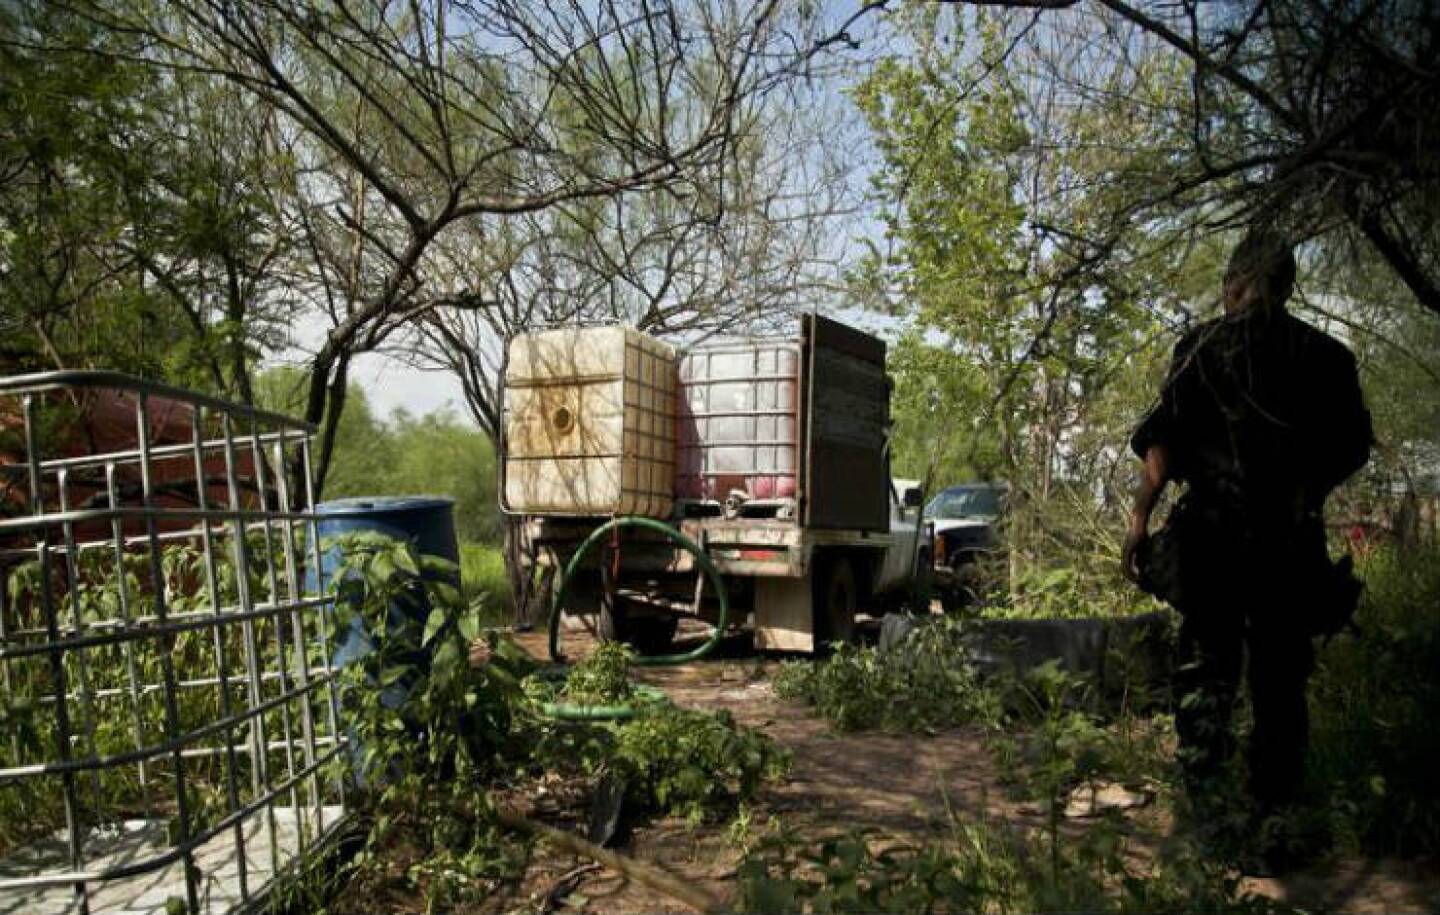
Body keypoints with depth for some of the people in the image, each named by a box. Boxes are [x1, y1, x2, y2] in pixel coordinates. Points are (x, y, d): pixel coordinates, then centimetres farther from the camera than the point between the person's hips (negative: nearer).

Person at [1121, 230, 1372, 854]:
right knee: (1281, 674, 12)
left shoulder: (1201, 345, -1)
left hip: (1213, 532, -2)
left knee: (1205, 667, 4)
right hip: (1293, 539, 3)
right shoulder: (1326, 354, 8)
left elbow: (1164, 438, -9)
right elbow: (1352, 447, 14)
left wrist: (1141, 515, -7)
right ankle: (1275, 807, 18)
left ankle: (1203, 797, -1)